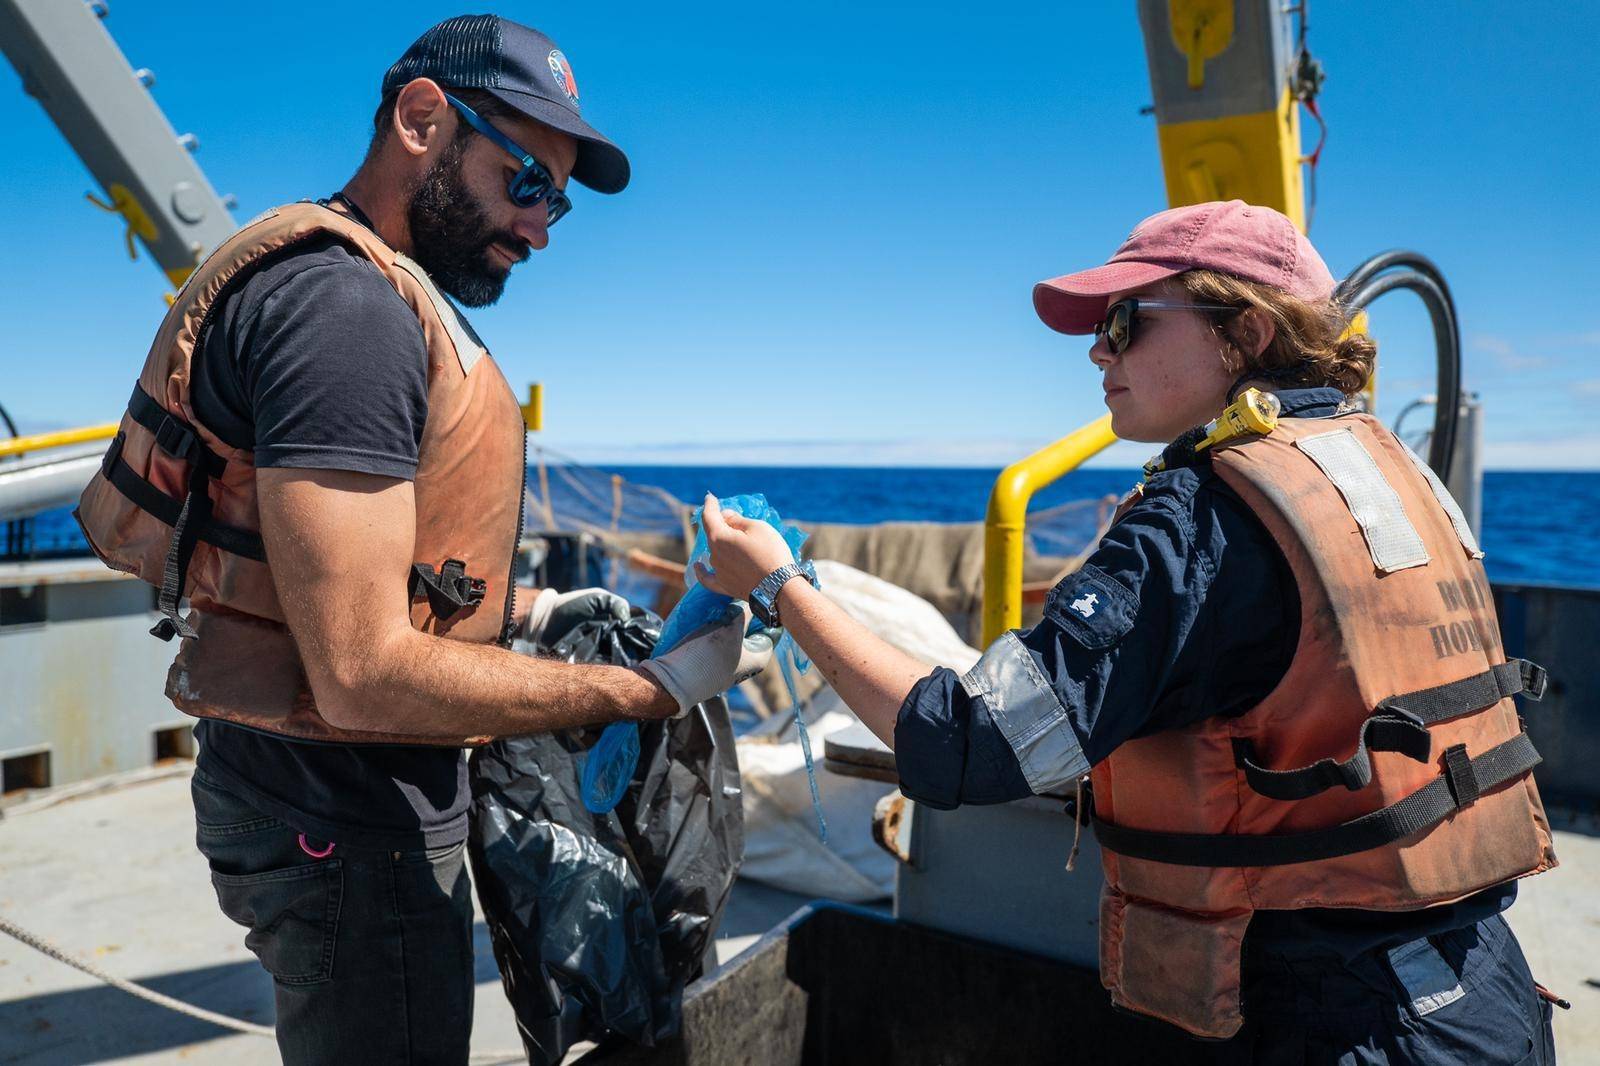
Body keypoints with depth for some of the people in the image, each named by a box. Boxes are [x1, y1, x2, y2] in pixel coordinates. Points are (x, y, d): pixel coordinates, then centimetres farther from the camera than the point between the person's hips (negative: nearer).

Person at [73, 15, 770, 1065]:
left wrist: (521, 612, 11)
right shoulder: (347, 305, -22)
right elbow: (365, 677, -28)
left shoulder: (376, 296, 12)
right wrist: (655, 692, -22)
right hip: (346, 822, -10)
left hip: (354, 802, 11)